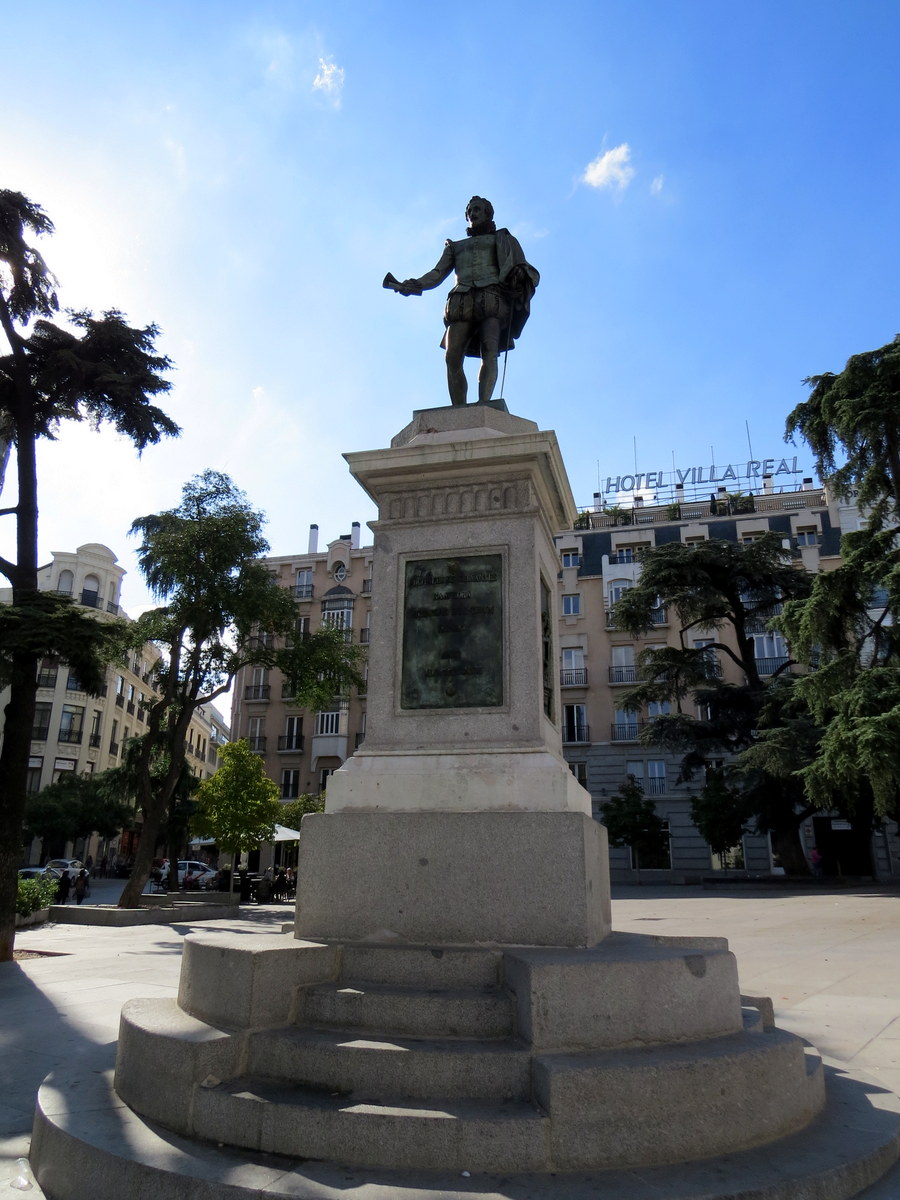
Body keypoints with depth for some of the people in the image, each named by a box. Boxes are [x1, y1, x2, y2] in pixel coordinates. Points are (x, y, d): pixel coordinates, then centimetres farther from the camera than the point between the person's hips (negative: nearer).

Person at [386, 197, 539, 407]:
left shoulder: (502, 240, 28)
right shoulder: (455, 247, 35)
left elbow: (524, 269, 15)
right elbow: (437, 274, 20)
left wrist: (521, 275, -11)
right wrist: (413, 285, 0)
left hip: (491, 299, -3)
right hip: (462, 303, 3)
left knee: (489, 351, -27)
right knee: (452, 357, -17)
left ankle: (483, 405, -42)